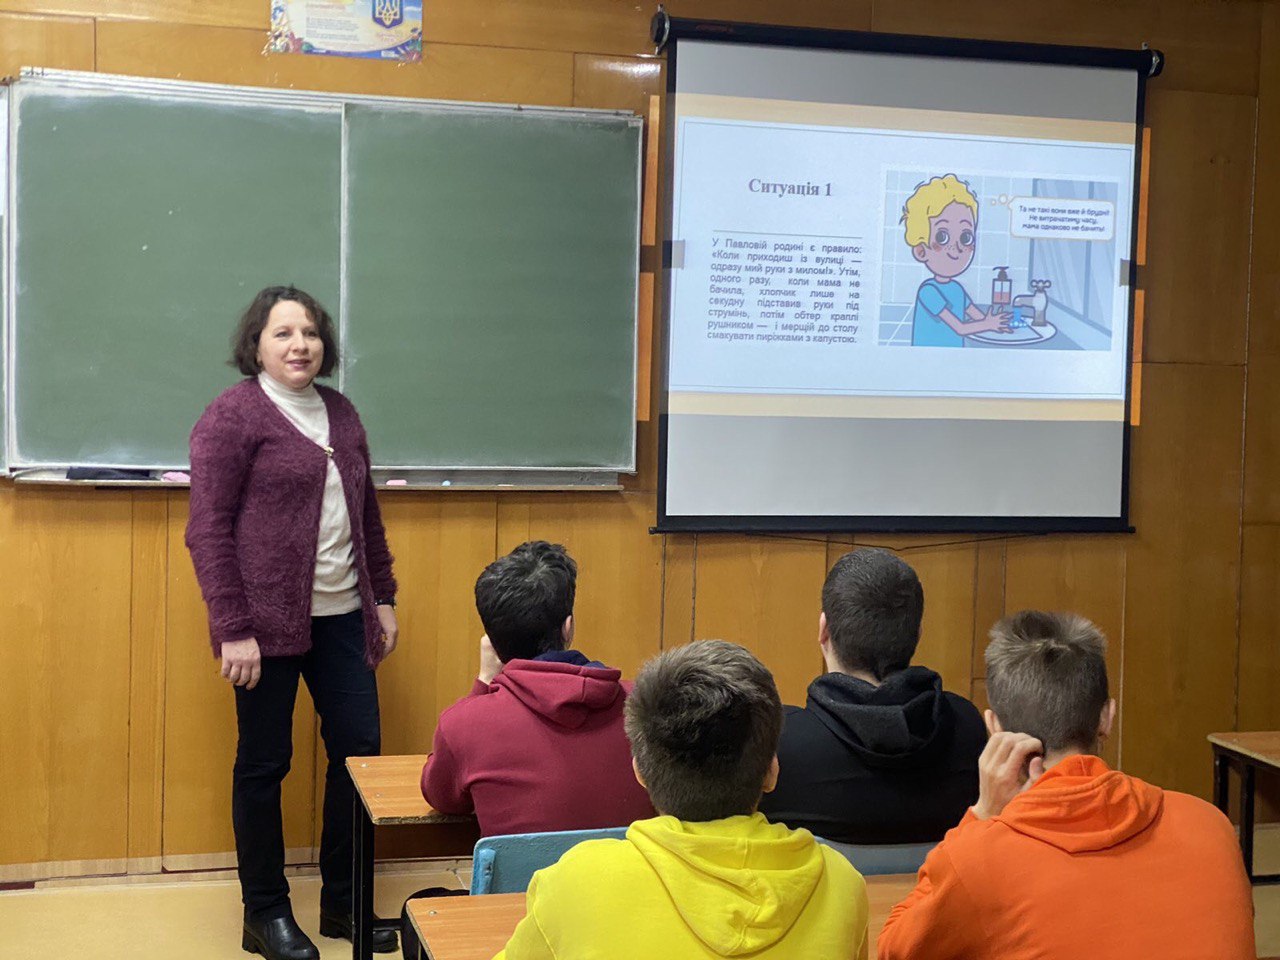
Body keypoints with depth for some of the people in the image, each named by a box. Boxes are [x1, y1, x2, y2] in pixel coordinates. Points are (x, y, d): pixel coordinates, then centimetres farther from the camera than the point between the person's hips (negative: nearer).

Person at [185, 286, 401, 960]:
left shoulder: (341, 414, 13)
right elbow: (207, 528, -11)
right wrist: (233, 629, -16)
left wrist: (384, 598, 17)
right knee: (264, 763, 4)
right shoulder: (233, 414, -7)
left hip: (341, 618, 7)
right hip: (269, 623, -6)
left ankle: (342, 902, 23)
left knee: (359, 749, 7)